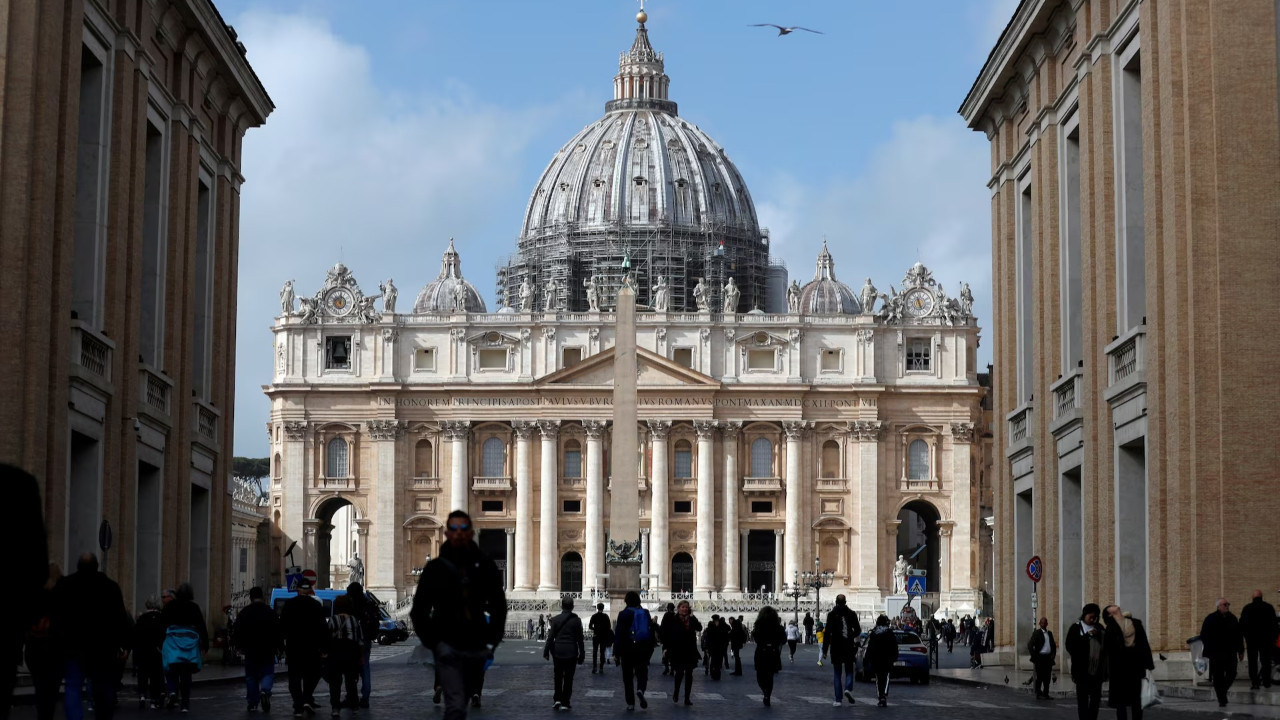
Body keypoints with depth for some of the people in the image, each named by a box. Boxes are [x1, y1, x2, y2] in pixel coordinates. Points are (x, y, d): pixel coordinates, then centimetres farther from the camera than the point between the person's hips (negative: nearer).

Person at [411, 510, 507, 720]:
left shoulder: (485, 566, 5)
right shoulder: (436, 568, -2)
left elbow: (499, 607, 15)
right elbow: (419, 610, 4)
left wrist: (492, 640, 6)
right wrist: (432, 642, -5)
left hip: (477, 648, 3)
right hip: (448, 647, -3)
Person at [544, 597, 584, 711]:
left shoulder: (555, 619, -3)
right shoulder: (576, 620, -4)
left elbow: (551, 636, -4)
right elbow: (580, 638, -2)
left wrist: (546, 651, 3)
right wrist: (582, 654, 5)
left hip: (558, 651, 1)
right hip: (571, 653, -1)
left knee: (558, 677, 13)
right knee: (568, 678, 6)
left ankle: (557, 699, 2)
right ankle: (565, 702, 6)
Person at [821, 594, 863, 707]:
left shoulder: (831, 615, -6)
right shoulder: (851, 614, 0)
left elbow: (827, 633, -9)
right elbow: (858, 630, 6)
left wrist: (825, 650, -6)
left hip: (836, 648, -1)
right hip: (849, 648, 1)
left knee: (837, 674, 6)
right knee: (849, 670, 13)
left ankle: (838, 700, 1)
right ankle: (848, 688, -15)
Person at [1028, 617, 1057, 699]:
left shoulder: (1049, 633, 15)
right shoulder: (1036, 633, -4)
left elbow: (1053, 645, 26)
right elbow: (1030, 645, -10)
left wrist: (1053, 654, 12)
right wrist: (1034, 656, -12)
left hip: (1048, 658, 5)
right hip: (1040, 658, -5)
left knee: (1047, 677, 5)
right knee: (1039, 677, -3)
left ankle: (1046, 693, 10)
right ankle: (1038, 693, 5)